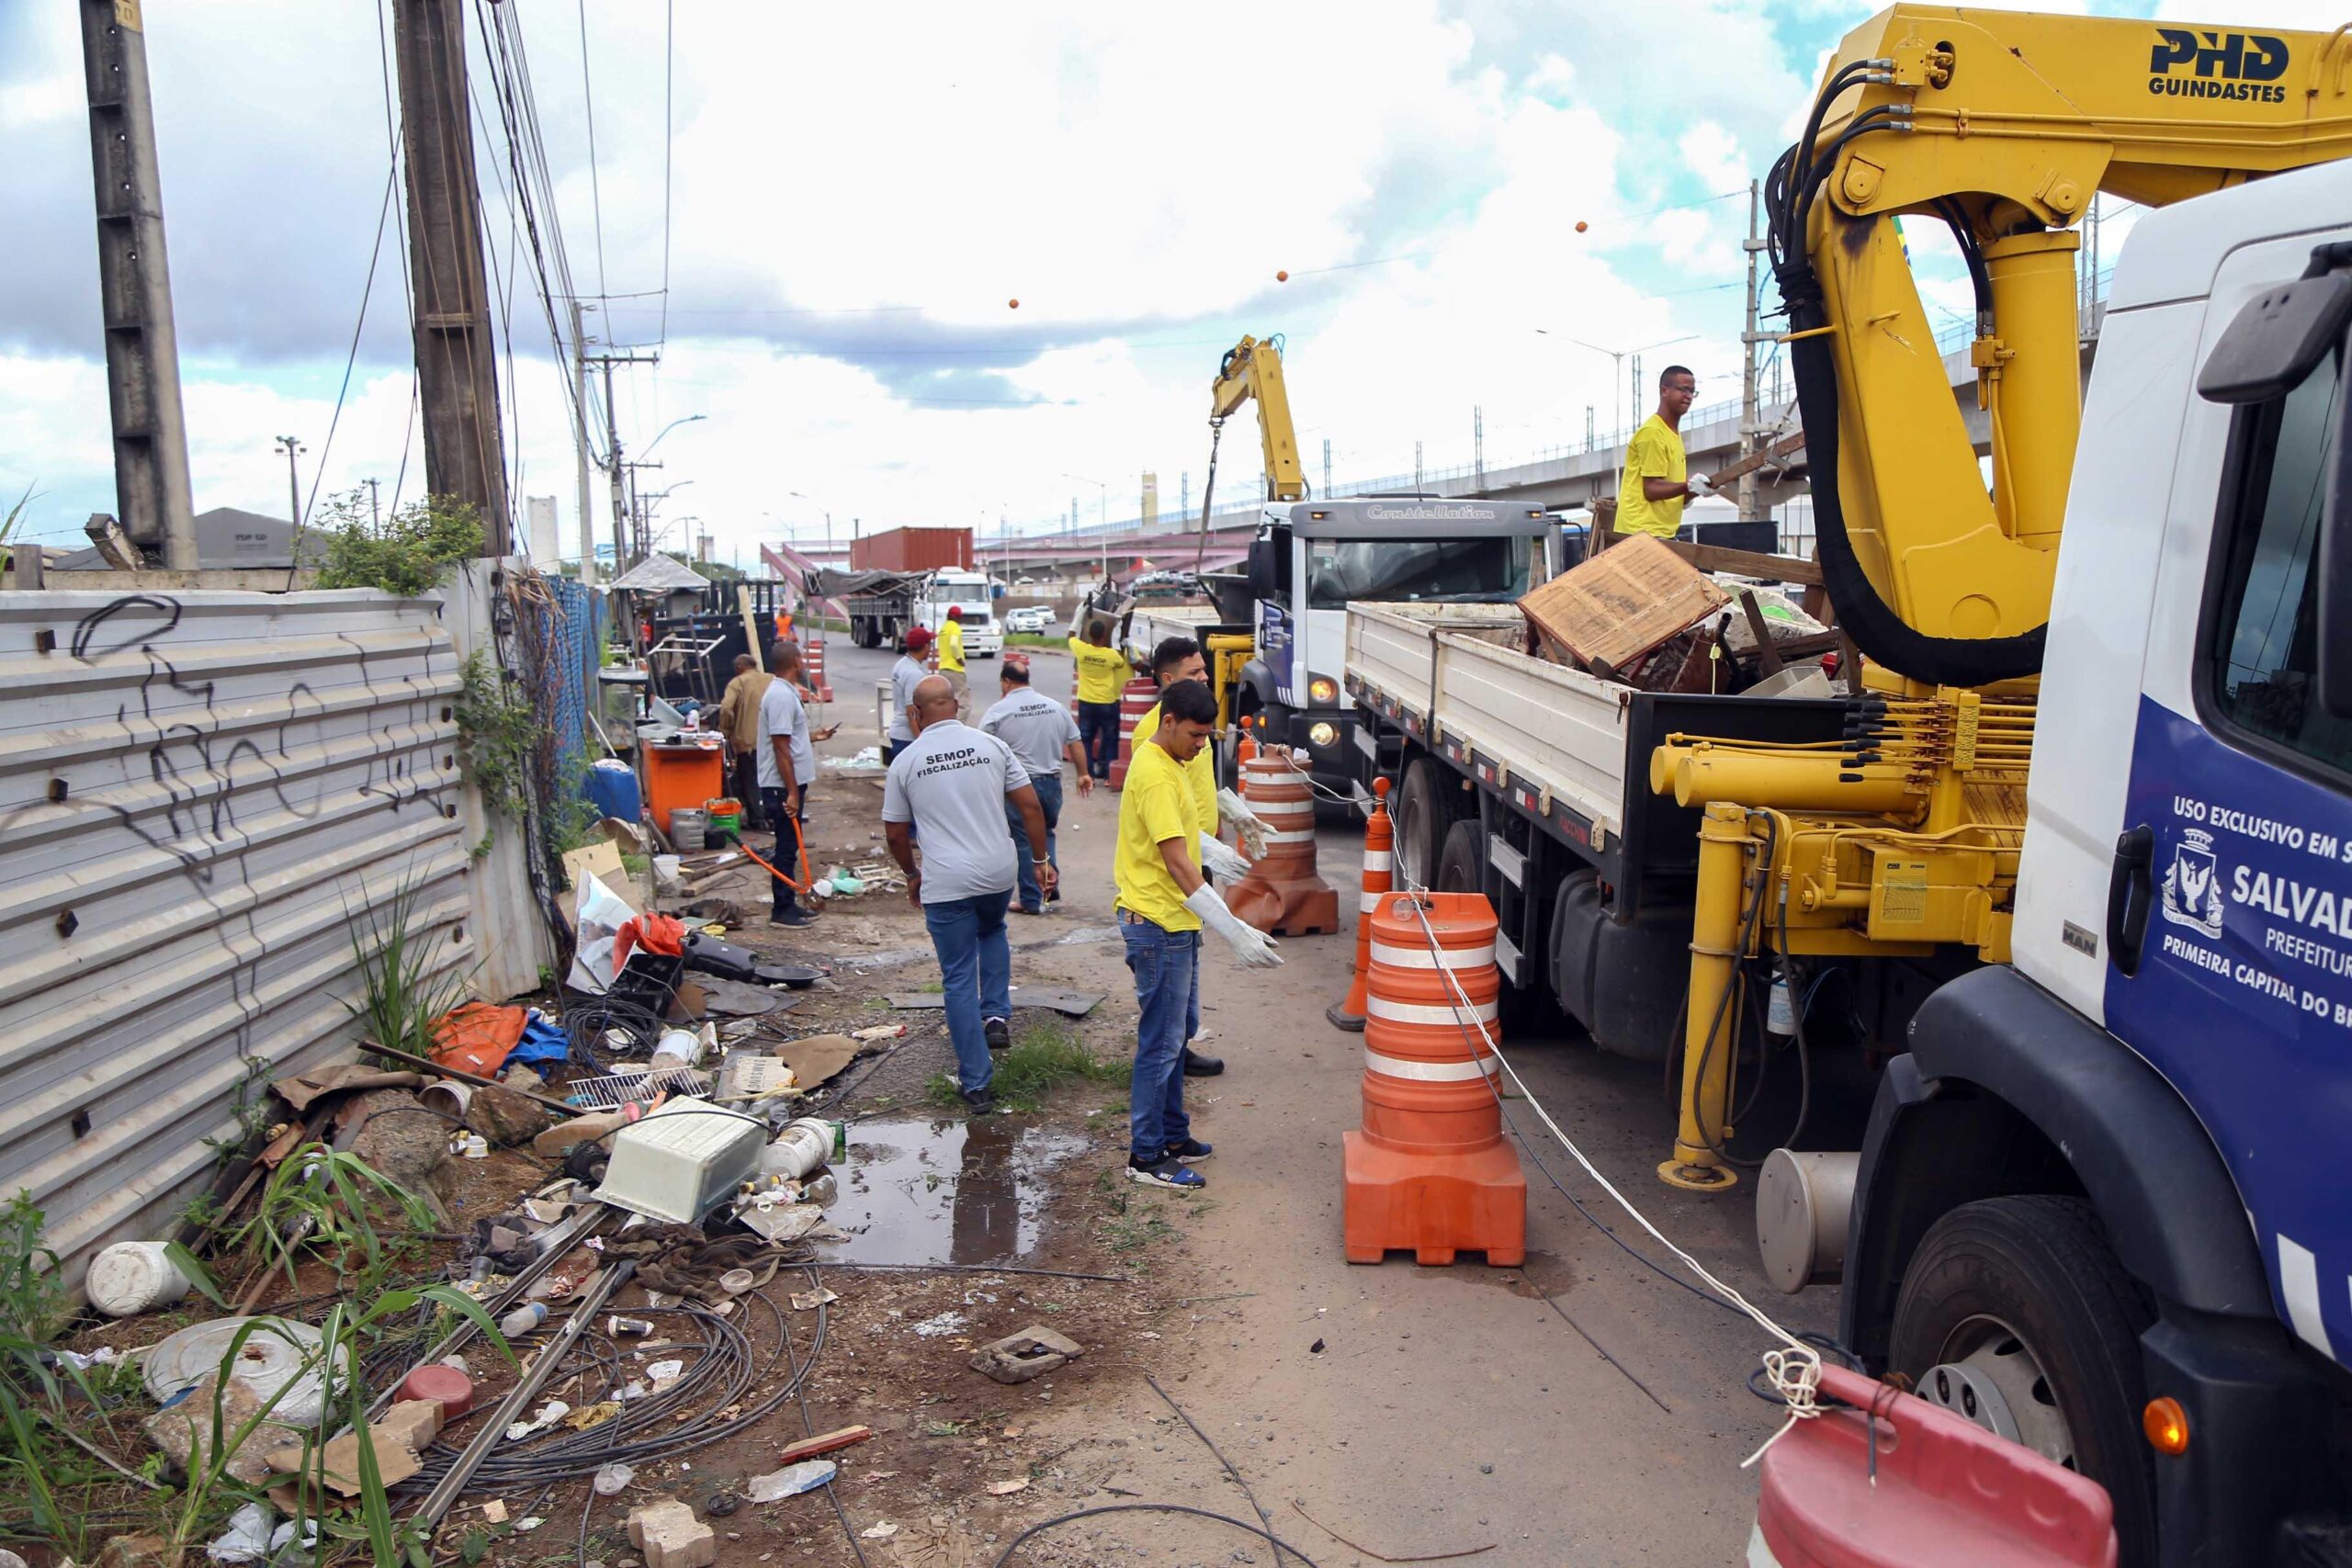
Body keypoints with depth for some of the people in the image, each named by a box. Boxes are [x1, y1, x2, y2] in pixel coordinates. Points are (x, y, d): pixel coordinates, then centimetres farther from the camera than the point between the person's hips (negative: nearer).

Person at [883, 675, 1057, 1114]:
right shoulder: (991, 745, 1)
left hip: (945, 884, -2)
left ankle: (976, 1084, 9)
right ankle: (997, 1015, 20)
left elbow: (894, 834, 6)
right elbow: (1030, 806, 1)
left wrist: (912, 875, 23)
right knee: (992, 930, 35)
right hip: (999, 874, 2)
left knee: (959, 980, 6)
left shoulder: (905, 762, -1)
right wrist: (1040, 859, 13)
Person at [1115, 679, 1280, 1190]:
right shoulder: (1156, 775, -22)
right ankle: (1145, 1157, 7)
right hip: (1158, 925, -10)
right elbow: (1178, 864, -27)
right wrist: (1235, 932, -29)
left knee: (1178, 1032, 18)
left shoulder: (1164, 764, 11)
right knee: (1161, 1042, -2)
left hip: (1175, 923, 10)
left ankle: (1171, 1134, 30)